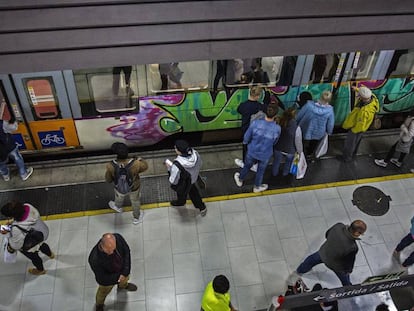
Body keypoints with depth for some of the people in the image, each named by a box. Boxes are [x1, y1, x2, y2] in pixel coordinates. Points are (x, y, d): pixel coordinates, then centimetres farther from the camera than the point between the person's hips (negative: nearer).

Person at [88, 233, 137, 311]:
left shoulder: (118, 238, -35)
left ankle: (123, 285, 73)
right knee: (104, 292, 29)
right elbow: (101, 279, -29)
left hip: (123, 270, 3)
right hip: (107, 280, -3)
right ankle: (99, 305, 64)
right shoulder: (95, 260, -44)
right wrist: (118, 277, -24)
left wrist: (126, 271, -25)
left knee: (125, 279, 35)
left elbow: (126, 251, -17)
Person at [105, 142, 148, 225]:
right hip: (134, 187, -1)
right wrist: (141, 160, 6)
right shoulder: (135, 164, -38)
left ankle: (118, 207, 73)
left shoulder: (111, 166, -35)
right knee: (135, 201, 32)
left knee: (119, 197, 38)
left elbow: (108, 179, -15)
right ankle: (136, 218, 58)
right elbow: (145, 166, -14)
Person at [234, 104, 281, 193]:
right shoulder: (277, 128, -28)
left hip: (252, 152, 0)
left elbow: (246, 138, -14)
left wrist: (245, 142, 9)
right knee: (260, 171, 26)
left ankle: (240, 180, 55)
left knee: (247, 166, 28)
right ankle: (257, 187, 51)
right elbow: (274, 143, -7)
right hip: (265, 155, 0)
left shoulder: (255, 123, -30)